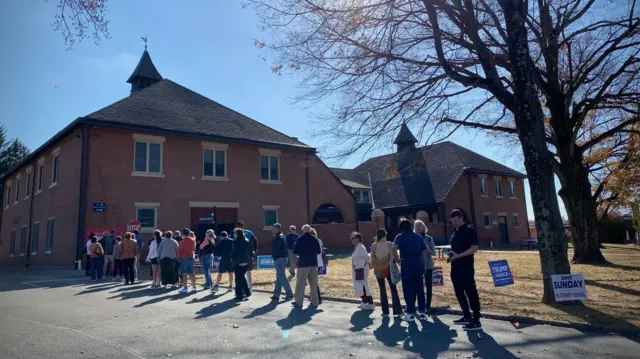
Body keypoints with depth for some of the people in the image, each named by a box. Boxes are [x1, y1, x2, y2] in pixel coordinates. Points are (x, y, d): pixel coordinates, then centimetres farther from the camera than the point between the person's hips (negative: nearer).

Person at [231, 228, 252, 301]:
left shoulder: (236, 242, -12)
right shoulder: (247, 241, 5)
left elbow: (233, 252, -11)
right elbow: (250, 251, 8)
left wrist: (233, 259, 3)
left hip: (238, 262, -6)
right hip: (246, 262, 6)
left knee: (238, 279, 1)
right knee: (242, 277, 20)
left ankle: (239, 296, 4)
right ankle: (247, 292, 19)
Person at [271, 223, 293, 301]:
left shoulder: (279, 237, -16)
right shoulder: (281, 236, 17)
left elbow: (276, 249, -22)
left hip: (279, 259, -10)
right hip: (282, 258, 10)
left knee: (282, 277, -6)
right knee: (279, 278, 13)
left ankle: (289, 294, -3)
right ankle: (276, 295, 20)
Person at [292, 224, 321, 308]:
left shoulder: (300, 239, -7)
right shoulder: (315, 239, 2)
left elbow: (295, 251, -4)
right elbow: (319, 251, 8)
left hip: (303, 264, -3)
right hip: (314, 264, 3)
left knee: (300, 283, 5)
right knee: (314, 284, 9)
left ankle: (298, 302, 8)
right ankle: (315, 302, 11)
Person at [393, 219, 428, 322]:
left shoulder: (400, 236, 0)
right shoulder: (418, 237, 11)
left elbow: (394, 247, -21)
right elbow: (424, 252, 8)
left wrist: (397, 258, -9)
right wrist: (424, 265, 13)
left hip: (407, 266, -3)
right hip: (418, 266, 4)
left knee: (408, 290, 3)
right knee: (420, 289, 11)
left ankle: (410, 314, 6)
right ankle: (422, 312, 13)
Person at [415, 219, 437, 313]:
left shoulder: (428, 238, 0)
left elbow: (434, 253, 0)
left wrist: (427, 249, -19)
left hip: (428, 265, 0)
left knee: (428, 285, 3)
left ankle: (428, 306, 10)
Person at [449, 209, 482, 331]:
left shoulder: (469, 231, -8)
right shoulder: (455, 232, 15)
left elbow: (474, 248, -15)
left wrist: (458, 256, -21)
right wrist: (451, 256, 3)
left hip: (466, 268, -8)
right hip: (456, 267, 8)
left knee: (471, 293, -4)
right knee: (459, 293, 12)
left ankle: (476, 321, 1)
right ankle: (467, 317, 24)